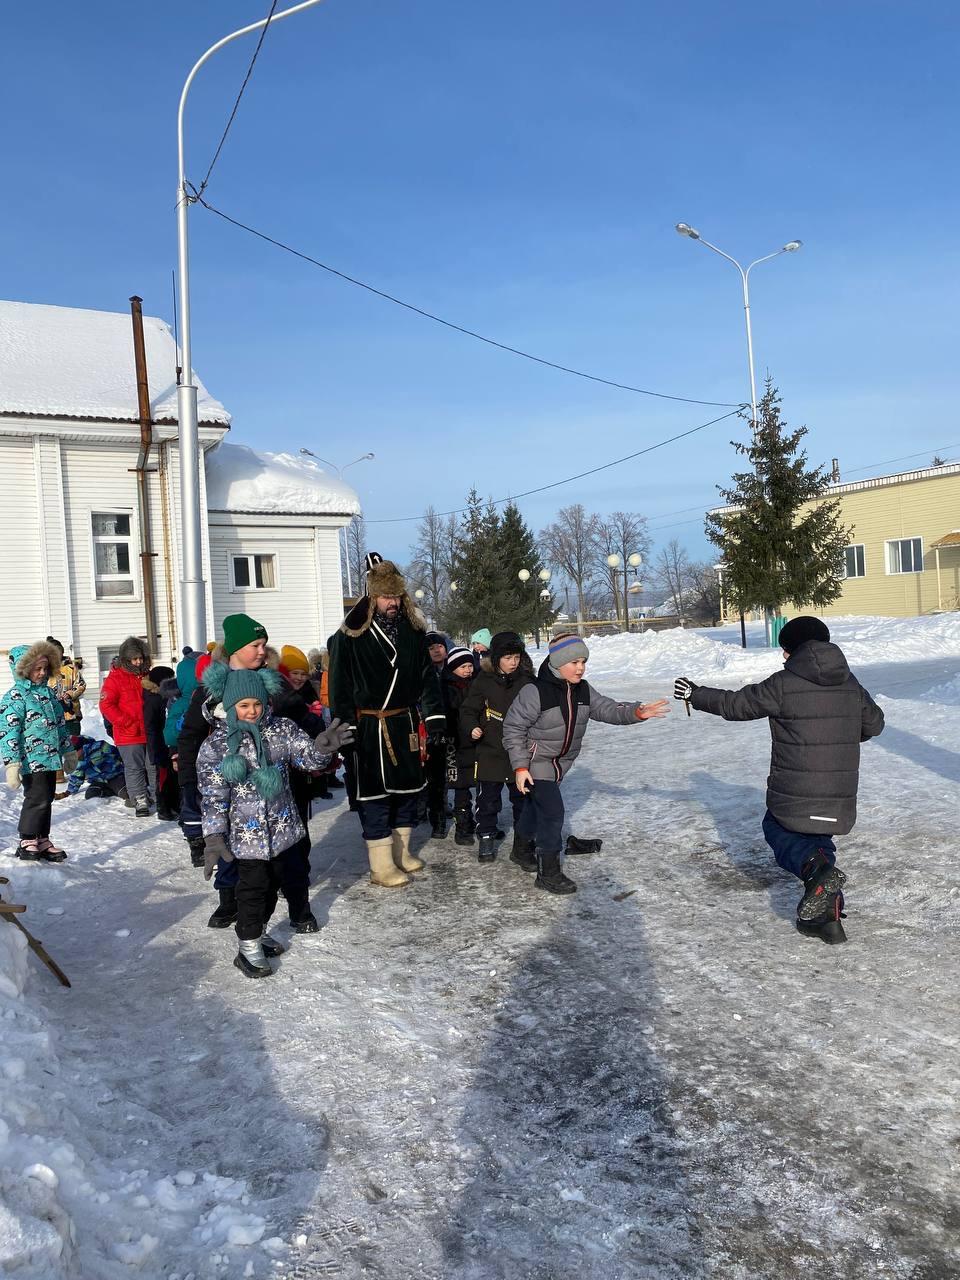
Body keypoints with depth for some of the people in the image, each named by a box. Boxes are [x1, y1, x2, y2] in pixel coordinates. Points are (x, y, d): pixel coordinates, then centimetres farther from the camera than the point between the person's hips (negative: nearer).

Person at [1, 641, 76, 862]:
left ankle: (42, 841, 24)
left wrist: (68, 752, 23)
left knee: (46, 799, 13)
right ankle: (27, 842, 10)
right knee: (37, 799, -5)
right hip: (32, 760, -8)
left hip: (50, 758, 8)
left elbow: (60, 724, 21)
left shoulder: (48, 692, 13)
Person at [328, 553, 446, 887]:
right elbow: (339, 684, -9)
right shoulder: (352, 634, -11)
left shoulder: (412, 628, 5)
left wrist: (434, 718, 3)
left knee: (408, 785, 14)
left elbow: (427, 676, 8)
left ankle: (401, 852, 31)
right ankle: (382, 866, 7)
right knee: (374, 793, -1)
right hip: (368, 726, -6)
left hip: (405, 723, 6)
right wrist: (346, 728, -13)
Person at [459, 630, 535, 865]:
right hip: (490, 751, -1)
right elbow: (468, 710, 1)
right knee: (488, 799, 11)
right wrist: (471, 728, -17)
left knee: (523, 800, 5)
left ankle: (522, 848, 16)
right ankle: (486, 840, 30)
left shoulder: (527, 681, -1)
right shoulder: (484, 681, -5)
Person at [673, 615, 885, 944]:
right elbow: (874, 723, 17)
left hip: (794, 793, -5)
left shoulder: (783, 684, -12)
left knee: (777, 829, 19)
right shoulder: (850, 683, 4)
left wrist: (696, 695, 10)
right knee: (818, 839, 22)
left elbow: (734, 704, -4)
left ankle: (816, 868, -11)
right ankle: (825, 914, 9)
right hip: (840, 794, 5)